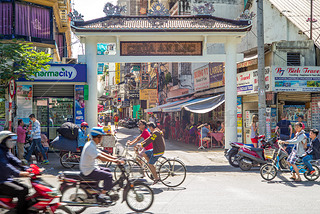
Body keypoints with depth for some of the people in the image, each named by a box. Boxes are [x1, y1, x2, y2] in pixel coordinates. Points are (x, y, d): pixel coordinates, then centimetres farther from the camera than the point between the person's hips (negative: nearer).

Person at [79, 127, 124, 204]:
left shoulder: (91, 144, 12)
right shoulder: (90, 146, -22)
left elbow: (101, 153, 15)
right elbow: (100, 157, -32)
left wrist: (115, 158, 8)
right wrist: (115, 161, -33)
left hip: (90, 168, 11)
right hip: (89, 171, -11)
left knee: (108, 170, 20)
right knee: (108, 175, -19)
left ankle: (105, 192, 24)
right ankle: (101, 196, -11)